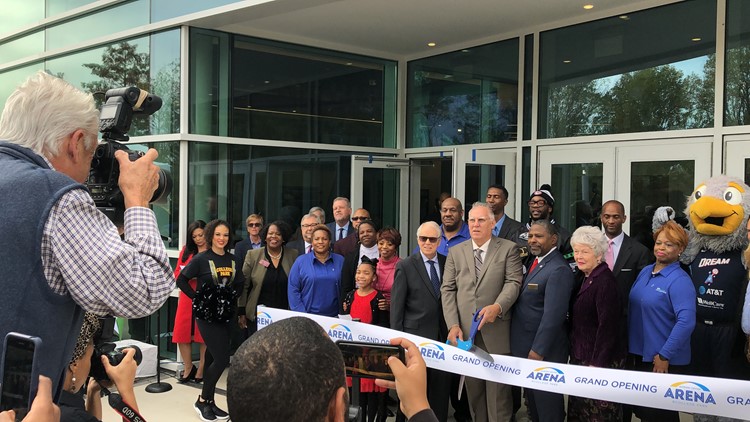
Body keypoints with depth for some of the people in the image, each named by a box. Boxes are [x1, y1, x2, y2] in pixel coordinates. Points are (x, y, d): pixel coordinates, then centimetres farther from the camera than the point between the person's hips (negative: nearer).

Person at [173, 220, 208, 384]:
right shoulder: (186, 250, 11)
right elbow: (177, 273, 10)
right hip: (187, 296, 4)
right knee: (182, 333, 4)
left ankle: (201, 370, 14)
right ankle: (188, 369, 21)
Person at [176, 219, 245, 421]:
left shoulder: (233, 260, 7)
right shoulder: (201, 259, -8)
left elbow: (240, 283, 19)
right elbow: (181, 280, -6)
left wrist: (232, 297, 4)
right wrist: (197, 297, -9)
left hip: (224, 314, 5)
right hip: (206, 314, -5)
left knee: (213, 357, 11)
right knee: (222, 358, -11)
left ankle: (209, 402, 21)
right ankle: (202, 400, 6)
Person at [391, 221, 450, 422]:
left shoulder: (448, 263, 7)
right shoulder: (405, 266, -2)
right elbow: (397, 306, -2)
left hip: (443, 337, 3)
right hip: (416, 336, -3)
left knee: (441, 390, 8)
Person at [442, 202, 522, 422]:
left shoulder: (508, 249, 3)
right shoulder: (455, 252, 11)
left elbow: (513, 282, -6)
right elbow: (448, 289, 6)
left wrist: (497, 307, -24)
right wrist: (453, 325, -5)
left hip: (496, 332, -3)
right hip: (465, 332, 3)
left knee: (498, 391, 1)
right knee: (473, 390, 11)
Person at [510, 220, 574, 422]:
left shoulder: (558, 270, -19)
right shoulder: (535, 262, 10)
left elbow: (553, 315, -24)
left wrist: (538, 350, -22)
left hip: (544, 351, -9)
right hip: (526, 347, 9)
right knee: (533, 401, 19)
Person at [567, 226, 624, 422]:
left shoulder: (605, 281, -17)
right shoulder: (582, 277, 9)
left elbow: (607, 326, -21)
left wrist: (597, 364, -21)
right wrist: (575, 354, 11)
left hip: (601, 361, -9)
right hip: (580, 357, 9)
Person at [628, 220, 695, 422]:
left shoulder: (680, 280, -15)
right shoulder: (645, 271, 7)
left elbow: (686, 322, -23)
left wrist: (665, 355, -21)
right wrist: (630, 347, 11)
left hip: (664, 360, -6)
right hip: (638, 354, 7)